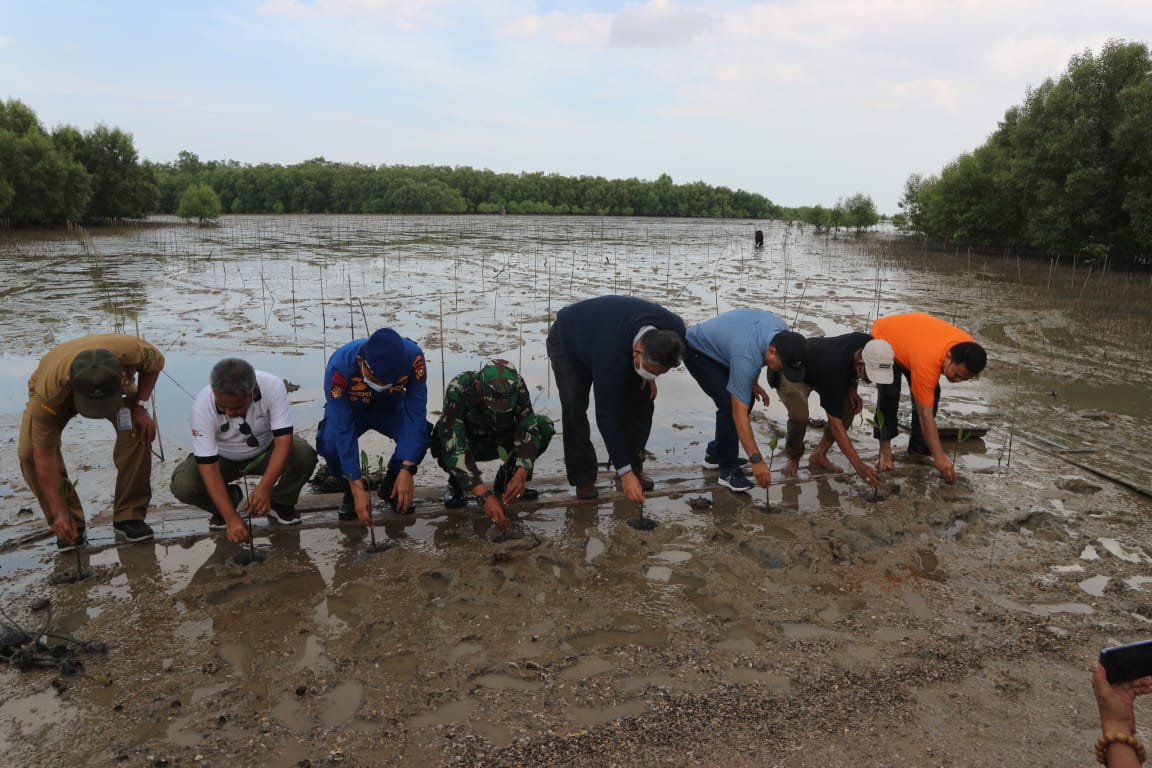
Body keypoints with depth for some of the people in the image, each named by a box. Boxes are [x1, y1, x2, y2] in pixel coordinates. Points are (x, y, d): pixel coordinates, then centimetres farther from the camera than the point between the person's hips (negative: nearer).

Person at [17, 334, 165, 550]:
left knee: (140, 431, -26)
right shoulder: (49, 390, -44)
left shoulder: (132, 351, -43)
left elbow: (156, 362, -16)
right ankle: (72, 524, -5)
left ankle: (129, 516, -10)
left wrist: (139, 405, -27)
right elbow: (44, 455, -34)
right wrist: (60, 513, -32)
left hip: (113, 386, 1)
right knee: (29, 451, -23)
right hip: (59, 394, 0)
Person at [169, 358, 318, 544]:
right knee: (182, 485, -26)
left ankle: (280, 502, 1)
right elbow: (208, 467, -29)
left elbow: (283, 439, -31)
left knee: (304, 455, -30)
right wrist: (231, 518, -34)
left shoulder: (273, 386, -31)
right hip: (223, 458, 0)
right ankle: (229, 497, 7)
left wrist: (264, 487, -44)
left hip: (265, 451, 0)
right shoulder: (202, 405, -30)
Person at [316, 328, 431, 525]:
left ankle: (391, 484, 1)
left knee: (421, 434, -30)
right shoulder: (340, 365, -38)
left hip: (391, 407, 1)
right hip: (349, 410, -1)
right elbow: (342, 430, -36)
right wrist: (358, 488, -39)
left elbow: (416, 412, -30)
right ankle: (351, 487, 1)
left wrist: (406, 471, -36)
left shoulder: (413, 356, -35)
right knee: (331, 444, -33)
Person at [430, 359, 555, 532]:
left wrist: (521, 474, -47)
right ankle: (455, 484, -4)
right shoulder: (458, 388, -38)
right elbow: (454, 445, -43)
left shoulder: (516, 385, -28)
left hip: (499, 441, 3)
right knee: (444, 439, -38)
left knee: (544, 426, -23)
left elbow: (528, 428, -30)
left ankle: (505, 479, 0)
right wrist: (484, 496, -51)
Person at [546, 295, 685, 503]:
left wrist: (649, 375, -13)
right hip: (567, 341, -5)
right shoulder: (611, 355, -46)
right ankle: (583, 478, -8)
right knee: (574, 405, -22)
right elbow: (607, 415, -40)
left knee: (642, 398, -8)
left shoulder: (674, 329, -30)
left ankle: (634, 466, 8)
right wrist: (624, 473, -38)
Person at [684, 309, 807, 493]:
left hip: (719, 345, 9)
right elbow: (739, 413, -38)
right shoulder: (746, 357, -40)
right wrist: (756, 459, -37)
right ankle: (728, 468, -9)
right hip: (697, 351, -8)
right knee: (729, 404, -21)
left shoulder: (782, 331, -18)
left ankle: (716, 453, 19)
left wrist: (752, 383, 4)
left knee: (746, 398, 5)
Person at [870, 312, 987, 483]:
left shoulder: (967, 346, -26)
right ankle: (885, 449, -10)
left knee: (931, 395, -6)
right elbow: (925, 414, -41)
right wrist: (939, 457, -40)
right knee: (889, 396, -23)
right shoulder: (927, 362, -44)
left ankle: (918, 448, 5)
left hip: (911, 334, 7)